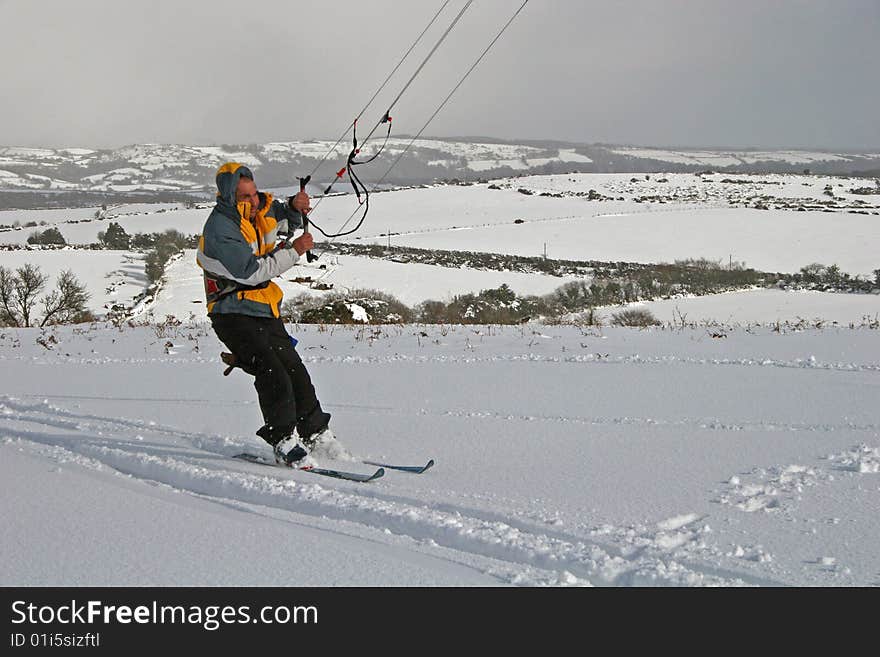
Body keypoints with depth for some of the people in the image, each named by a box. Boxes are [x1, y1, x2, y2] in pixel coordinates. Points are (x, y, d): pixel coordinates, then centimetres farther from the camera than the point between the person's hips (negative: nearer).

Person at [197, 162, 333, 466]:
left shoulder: (260, 209, 3)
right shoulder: (219, 230, -21)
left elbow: (285, 222, 23)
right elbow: (253, 271, -25)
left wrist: (294, 207, -1)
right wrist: (293, 251, -19)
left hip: (265, 314, 8)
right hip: (234, 316, -8)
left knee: (296, 372, 12)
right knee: (272, 375, -23)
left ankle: (317, 435, 24)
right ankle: (284, 442, -19)